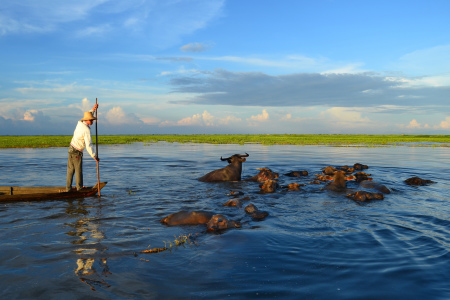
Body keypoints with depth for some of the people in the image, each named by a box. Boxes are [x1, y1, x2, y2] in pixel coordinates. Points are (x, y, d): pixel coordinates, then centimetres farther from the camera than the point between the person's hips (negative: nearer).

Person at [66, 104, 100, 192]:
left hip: (71, 148, 8)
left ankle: (68, 188, 17)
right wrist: (95, 156, -17)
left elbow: (85, 118, 27)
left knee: (70, 169, 12)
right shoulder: (86, 130, -22)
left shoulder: (80, 123, 0)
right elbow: (89, 145, -25)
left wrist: (92, 110, 21)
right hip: (77, 152, -8)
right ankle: (79, 188, 11)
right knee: (78, 170, 3)